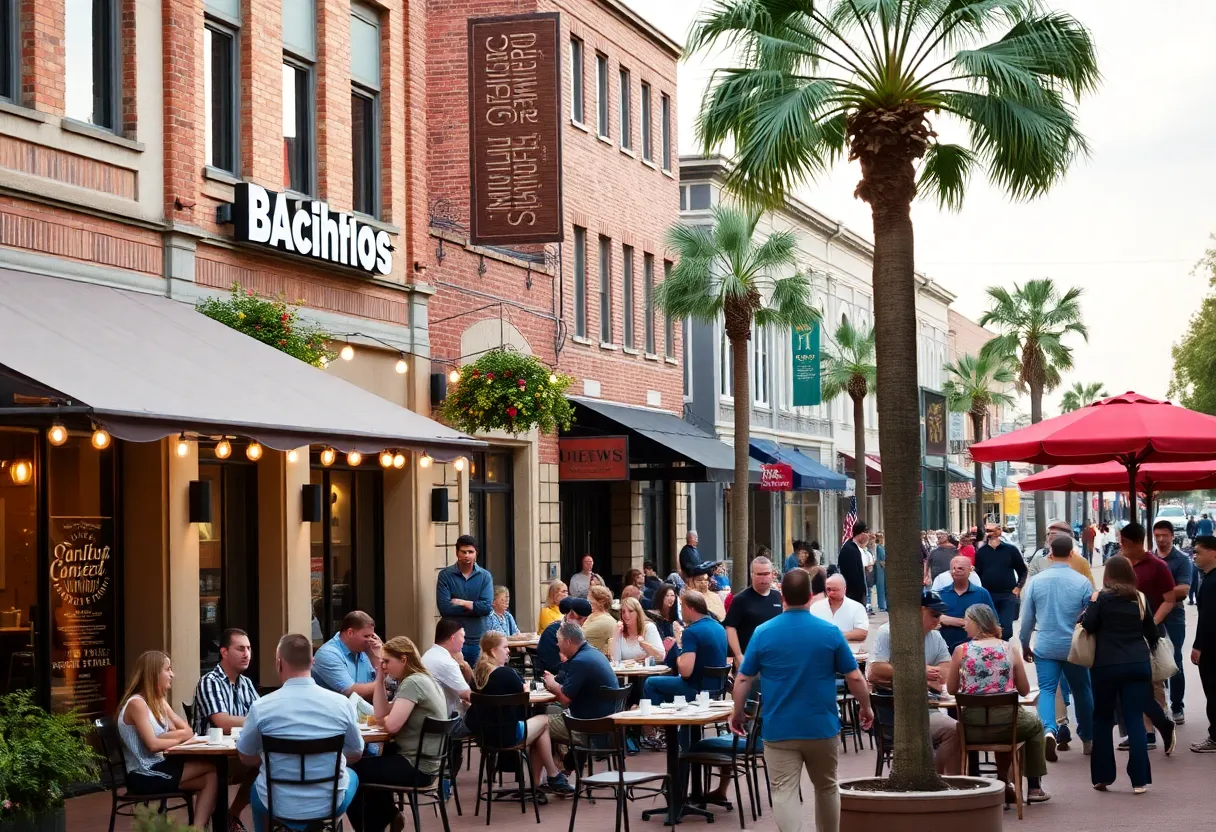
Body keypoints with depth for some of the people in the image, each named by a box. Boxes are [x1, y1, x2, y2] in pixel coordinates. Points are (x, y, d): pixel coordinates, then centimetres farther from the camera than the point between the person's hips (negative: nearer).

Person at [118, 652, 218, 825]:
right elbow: (153, 745, -20)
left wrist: (170, 735, -13)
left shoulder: (159, 701, 15)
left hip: (158, 768, 9)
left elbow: (188, 731, 7)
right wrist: (179, 737, -4)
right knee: (213, 765, -13)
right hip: (145, 776, -9)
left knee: (211, 777, -11)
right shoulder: (137, 704, -13)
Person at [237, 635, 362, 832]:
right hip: (329, 804, 0)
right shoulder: (341, 703, -11)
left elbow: (246, 757, 3)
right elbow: (356, 754, 4)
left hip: (279, 806, 0)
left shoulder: (261, 707, -14)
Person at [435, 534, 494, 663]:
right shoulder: (445, 575, 0)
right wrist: (474, 607, -7)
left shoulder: (485, 576, 4)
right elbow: (444, 608, -10)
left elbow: (487, 607, -8)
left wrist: (460, 602, -8)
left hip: (478, 640, 1)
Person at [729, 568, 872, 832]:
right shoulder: (830, 632, -5)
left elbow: (743, 679, -1)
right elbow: (855, 677, -1)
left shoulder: (763, 632, -5)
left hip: (779, 729, -1)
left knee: (784, 792, -5)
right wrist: (866, 708, 15)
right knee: (827, 788, 20)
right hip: (822, 726, 1)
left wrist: (737, 713, 14)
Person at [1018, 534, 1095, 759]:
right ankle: (1088, 739, 26)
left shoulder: (1036, 581, -3)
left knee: (1047, 690, 0)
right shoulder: (1082, 582, -8)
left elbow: (1026, 618, 4)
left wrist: (1025, 645, 17)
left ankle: (1049, 729, -27)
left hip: (1045, 647, 0)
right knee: (1082, 691, 16)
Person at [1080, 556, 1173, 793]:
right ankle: (1139, 779, -5)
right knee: (1135, 720, 2)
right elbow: (1152, 635, 13)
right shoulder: (1139, 599, 8)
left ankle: (1102, 776, 12)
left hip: (1107, 665, -2)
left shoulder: (1101, 597, -3)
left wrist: (1091, 606, 10)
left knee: (1103, 719, 10)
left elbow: (1088, 626, -9)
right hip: (1138, 664, 2)